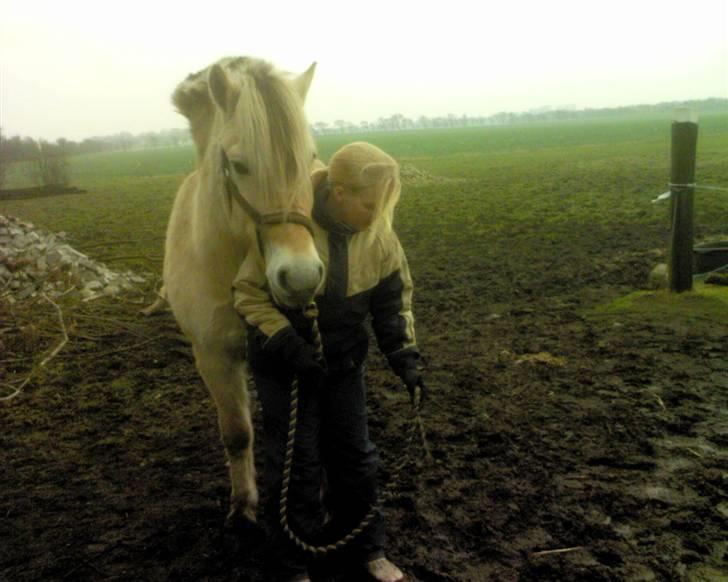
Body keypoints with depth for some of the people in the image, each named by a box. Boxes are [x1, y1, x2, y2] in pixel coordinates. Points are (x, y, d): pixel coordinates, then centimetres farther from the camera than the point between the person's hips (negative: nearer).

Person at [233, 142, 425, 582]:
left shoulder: (379, 234, -11)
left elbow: (394, 300, 0)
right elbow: (249, 295, -17)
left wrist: (405, 356, -13)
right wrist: (289, 345, -27)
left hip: (345, 363, 4)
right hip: (286, 365, -4)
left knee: (355, 456, 15)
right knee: (297, 466, 5)